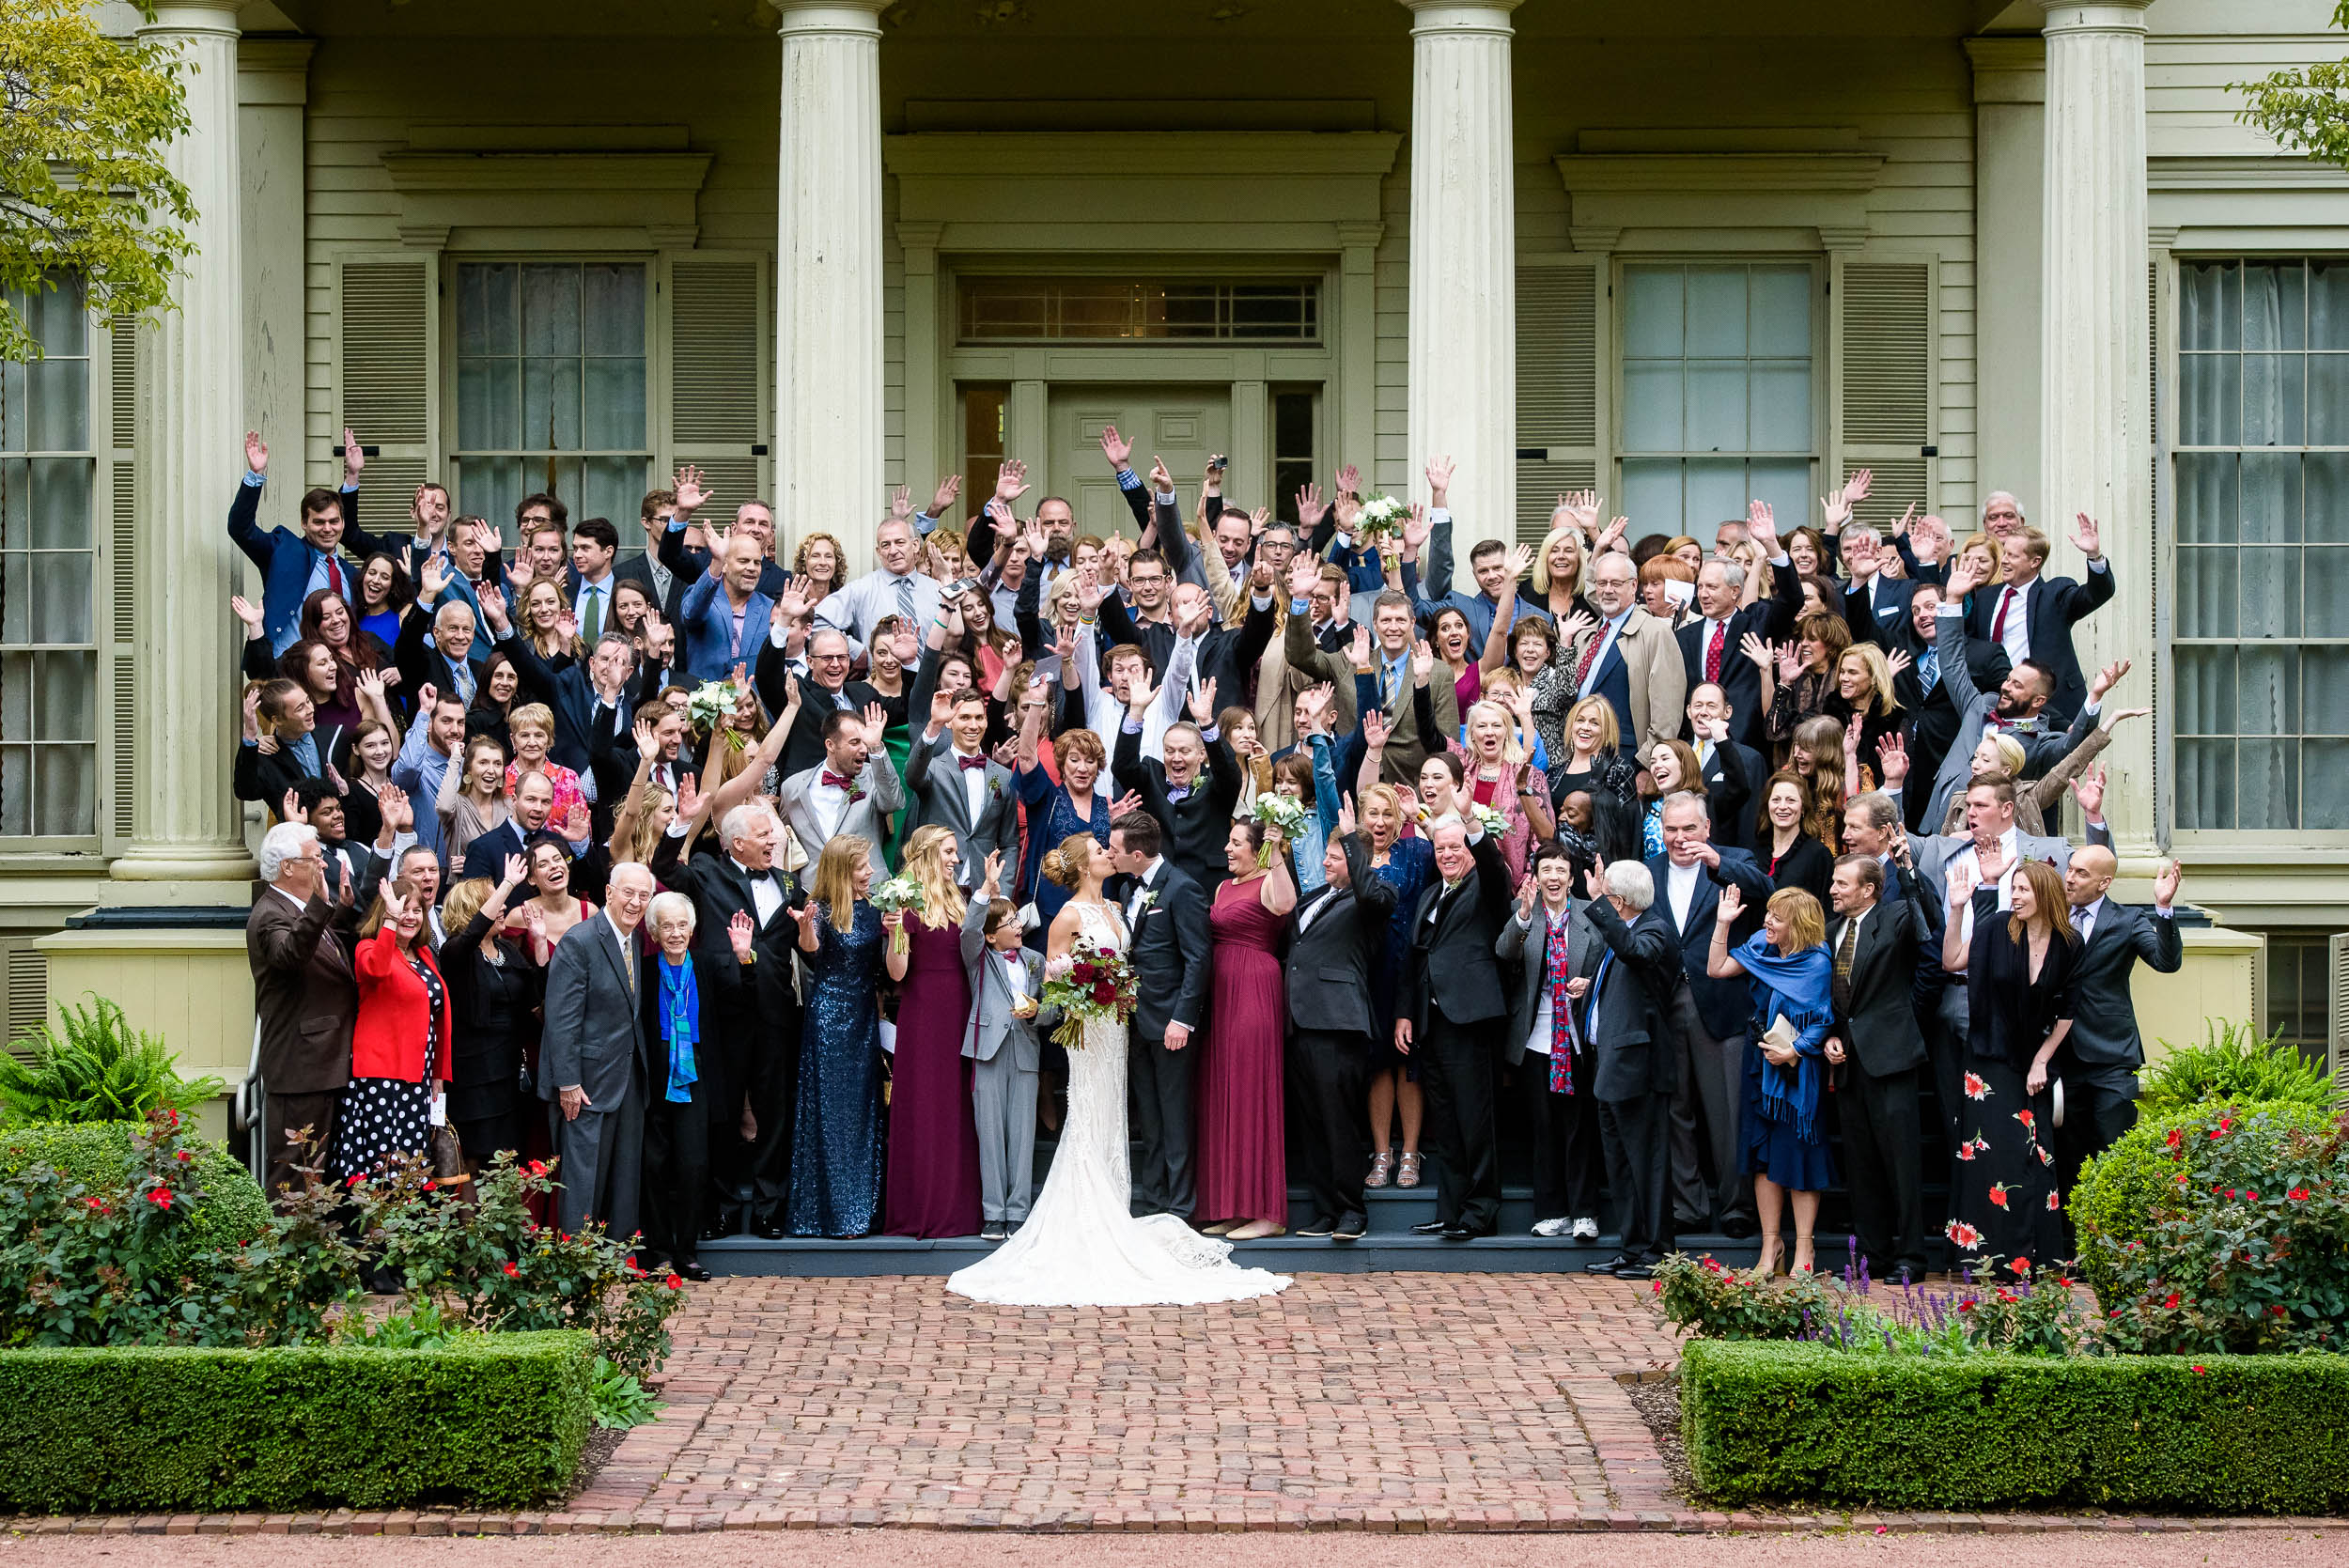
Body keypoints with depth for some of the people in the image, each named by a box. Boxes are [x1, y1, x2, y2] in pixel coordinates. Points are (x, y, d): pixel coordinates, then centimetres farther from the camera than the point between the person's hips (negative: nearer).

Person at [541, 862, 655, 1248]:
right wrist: (568, 1082, -19)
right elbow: (562, 1019, -17)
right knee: (584, 1173, -3)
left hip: (629, 1080, 8)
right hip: (590, 1079, -8)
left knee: (625, 1172, 12)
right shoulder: (579, 942, -15)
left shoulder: (636, 943, 9)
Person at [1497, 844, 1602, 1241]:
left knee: (1580, 1126, -1)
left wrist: (1588, 984, -11)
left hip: (1577, 1039, -1)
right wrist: (1523, 916, -31)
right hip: (1536, 1038, 1)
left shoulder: (1588, 917, 2)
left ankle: (1584, 1212, 4)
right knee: (1544, 1127, 6)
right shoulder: (1521, 914, 2)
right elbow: (1504, 954, -15)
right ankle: (1551, 1212, 13)